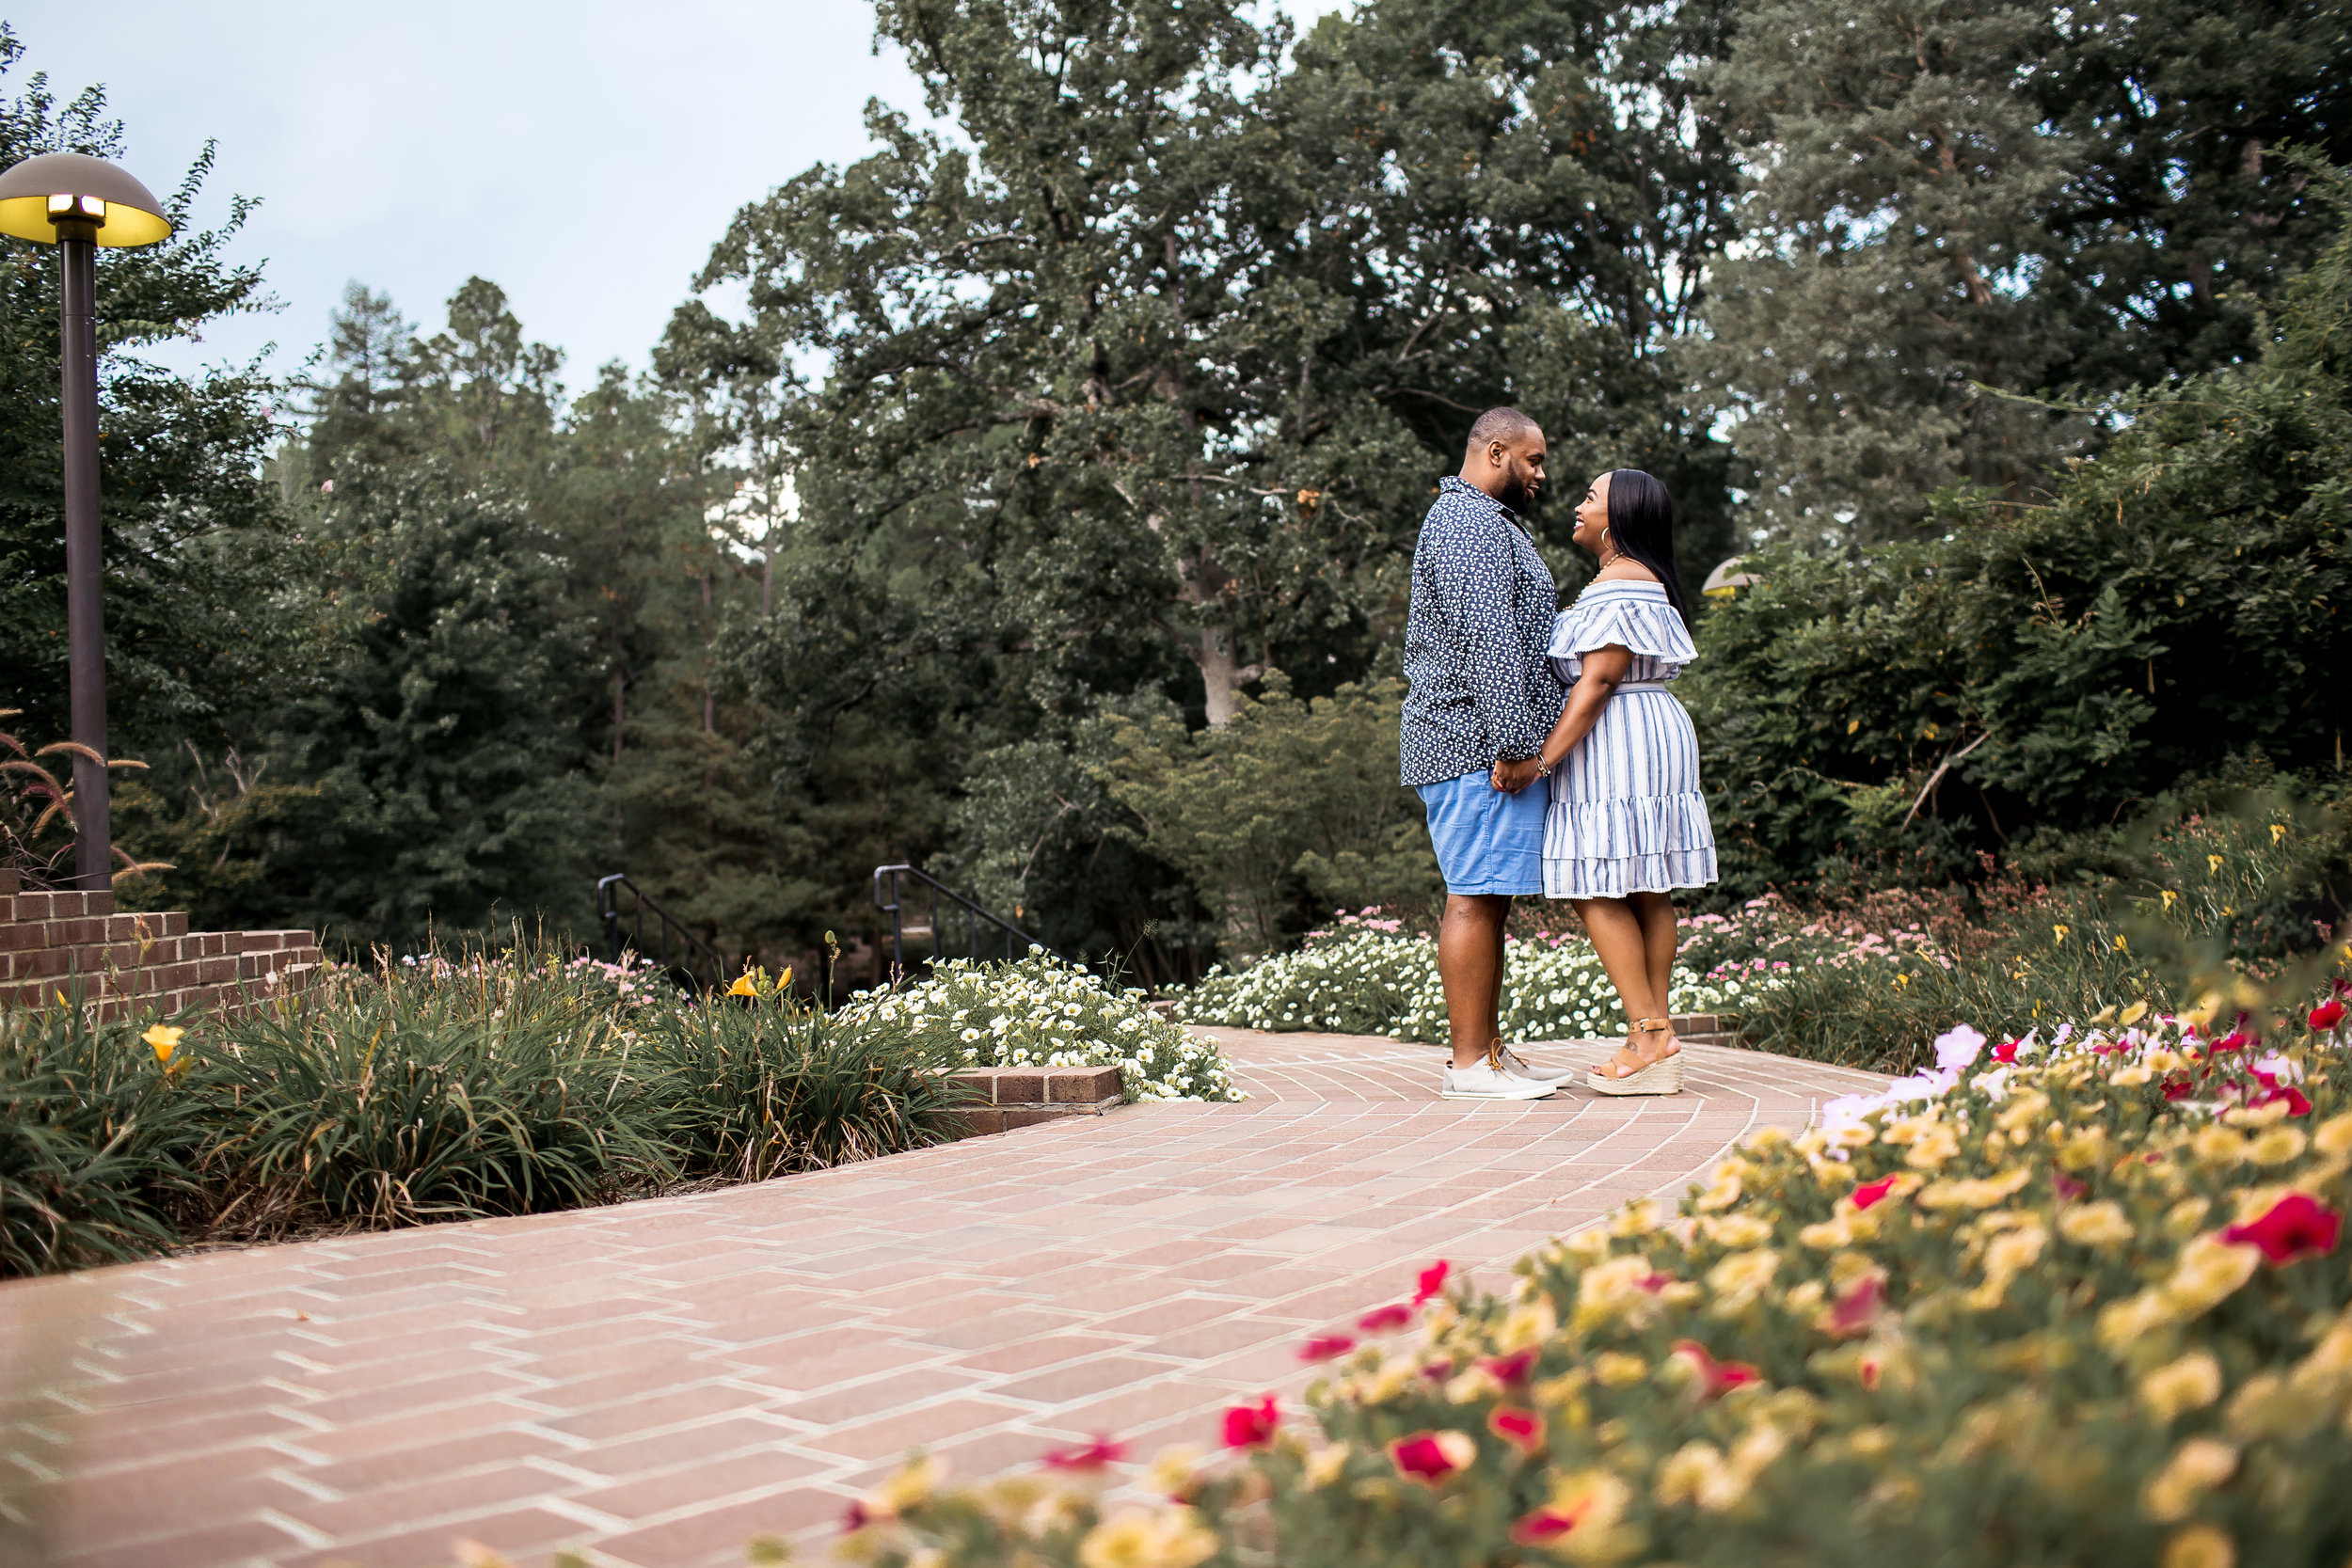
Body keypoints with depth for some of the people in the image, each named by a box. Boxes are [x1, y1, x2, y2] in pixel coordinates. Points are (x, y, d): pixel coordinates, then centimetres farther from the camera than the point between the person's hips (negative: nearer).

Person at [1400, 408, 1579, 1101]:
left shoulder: (1489, 523, 26)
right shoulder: (1467, 522, -10)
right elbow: (1487, 640, -19)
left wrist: (1520, 744, 22)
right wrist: (1513, 744, -23)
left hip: (1491, 749, 11)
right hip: (1478, 742, -11)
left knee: (1488, 899, 10)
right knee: (1475, 898, -10)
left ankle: (1489, 1051, 14)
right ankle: (1469, 1063, -7)